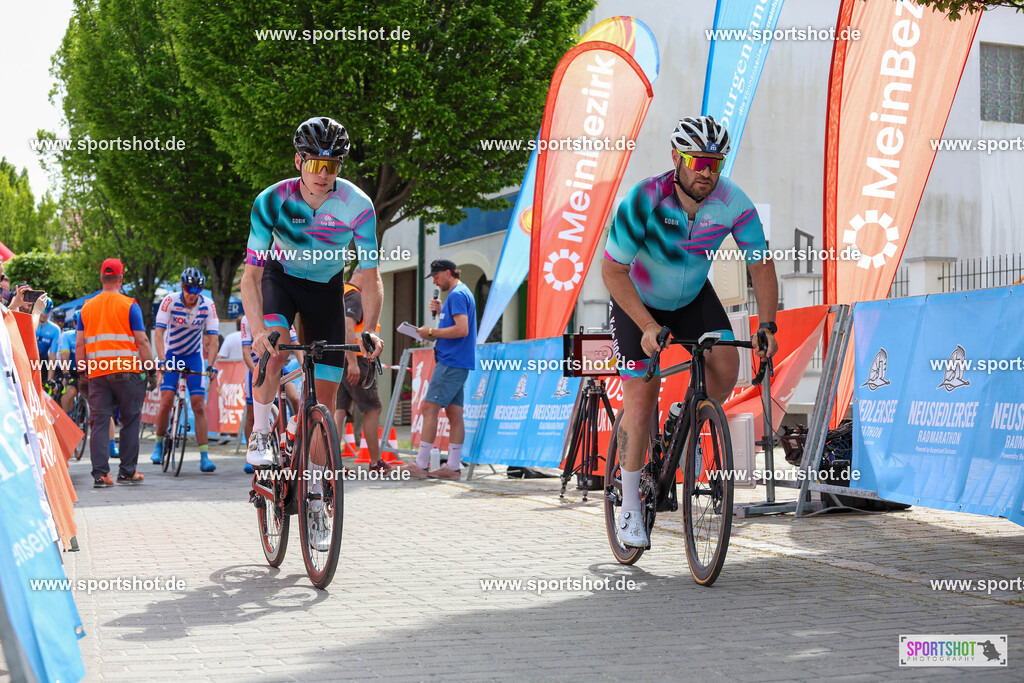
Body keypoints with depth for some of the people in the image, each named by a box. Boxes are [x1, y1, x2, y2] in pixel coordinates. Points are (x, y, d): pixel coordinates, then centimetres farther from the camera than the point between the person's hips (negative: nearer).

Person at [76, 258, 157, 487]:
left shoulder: (87, 307, 11)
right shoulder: (129, 305, -3)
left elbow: (79, 345, 10)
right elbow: (142, 341, -6)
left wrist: (81, 374, 15)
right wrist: (152, 370, -1)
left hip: (96, 373, 4)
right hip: (127, 372, -4)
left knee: (99, 422, 4)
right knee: (130, 421, 7)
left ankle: (100, 474, -2)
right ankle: (127, 472, 9)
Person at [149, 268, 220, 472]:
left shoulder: (208, 306, -16)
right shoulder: (170, 301, -20)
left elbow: (212, 339, -18)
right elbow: (159, 333, -24)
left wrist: (210, 365, -31)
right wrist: (162, 361, -37)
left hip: (194, 356, 1)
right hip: (171, 355, -1)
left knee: (199, 406, -8)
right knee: (166, 403, -13)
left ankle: (204, 457, -7)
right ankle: (159, 444, 11)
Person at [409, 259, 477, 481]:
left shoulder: (457, 295, -11)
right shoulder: (464, 293, 21)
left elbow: (462, 329, -21)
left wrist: (431, 332, -13)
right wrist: (441, 311, 15)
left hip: (451, 362, -10)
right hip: (458, 363, 10)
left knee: (429, 408, -10)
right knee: (454, 413, 7)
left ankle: (420, 465, -11)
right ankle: (453, 467, 6)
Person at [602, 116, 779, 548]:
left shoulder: (733, 203, -23)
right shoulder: (644, 200, -32)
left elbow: (761, 265, -14)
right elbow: (612, 270, -27)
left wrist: (767, 326, -25)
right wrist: (648, 326, -35)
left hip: (692, 297, 3)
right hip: (637, 301, -3)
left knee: (726, 364, -21)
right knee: (641, 401, -9)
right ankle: (630, 506, 6)